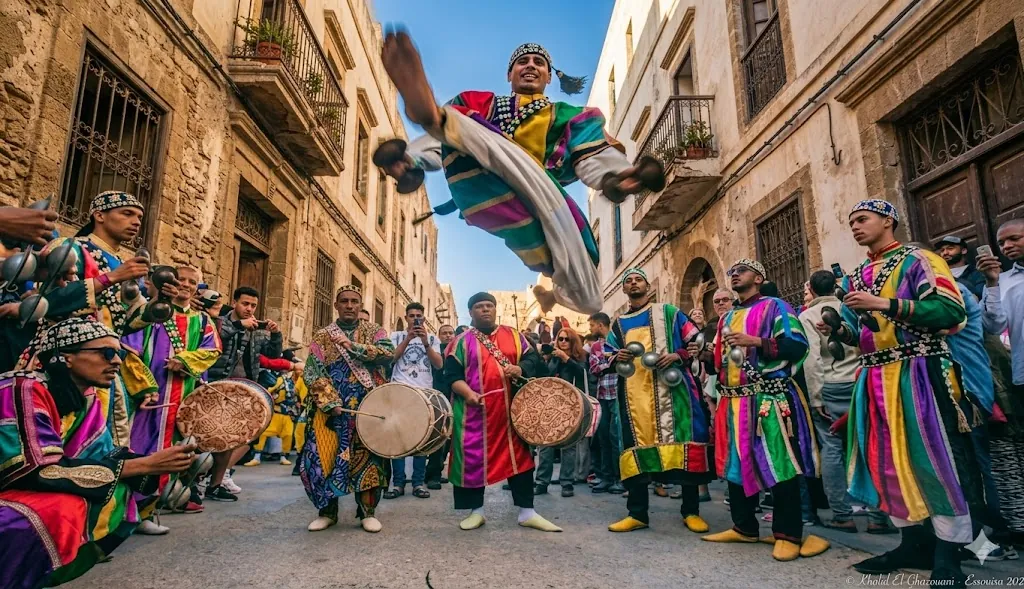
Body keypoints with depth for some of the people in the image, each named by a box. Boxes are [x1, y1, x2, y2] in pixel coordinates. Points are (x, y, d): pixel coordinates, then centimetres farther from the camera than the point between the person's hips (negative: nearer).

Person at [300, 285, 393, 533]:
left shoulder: (373, 330, 9)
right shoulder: (323, 336, 9)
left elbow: (388, 353, -11)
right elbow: (312, 372, -1)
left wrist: (352, 346, -13)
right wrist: (330, 401, -14)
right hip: (331, 409, 1)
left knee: (368, 457, 1)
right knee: (324, 457, -1)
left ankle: (368, 512, 13)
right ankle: (327, 511, 17)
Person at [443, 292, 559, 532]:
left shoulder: (513, 336, 12)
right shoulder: (462, 341, 5)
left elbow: (533, 359, 7)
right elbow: (452, 374, -2)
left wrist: (520, 369, -15)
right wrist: (468, 393, -19)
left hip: (510, 409, 2)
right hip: (475, 410, -2)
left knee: (518, 455, 4)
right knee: (473, 457, 2)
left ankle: (527, 512, 13)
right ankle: (476, 511, 18)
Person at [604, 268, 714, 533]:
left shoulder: (668, 312, 11)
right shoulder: (619, 324, 20)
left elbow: (697, 341, 6)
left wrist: (677, 355, -11)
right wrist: (617, 359, -3)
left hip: (670, 388, -2)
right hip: (635, 393, 3)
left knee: (682, 443, -4)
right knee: (636, 446, 1)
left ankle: (691, 511, 11)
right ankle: (637, 514, 9)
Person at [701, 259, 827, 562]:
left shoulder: (774, 307, 1)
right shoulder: (727, 318, 21)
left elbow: (798, 345, -11)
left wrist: (757, 341, -20)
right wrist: (708, 356, 4)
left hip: (769, 398, -7)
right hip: (734, 400, 7)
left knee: (778, 463, -3)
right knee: (736, 462, 11)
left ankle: (788, 534, 8)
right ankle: (743, 527, 23)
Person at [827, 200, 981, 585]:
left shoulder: (917, 261, -2)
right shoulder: (855, 278, 17)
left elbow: (951, 310, -15)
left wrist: (886, 304, -21)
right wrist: (837, 329, 0)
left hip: (918, 375, -7)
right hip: (874, 380, 7)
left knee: (934, 457, -2)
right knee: (887, 460, 9)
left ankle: (948, 555, 10)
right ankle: (914, 542, 23)